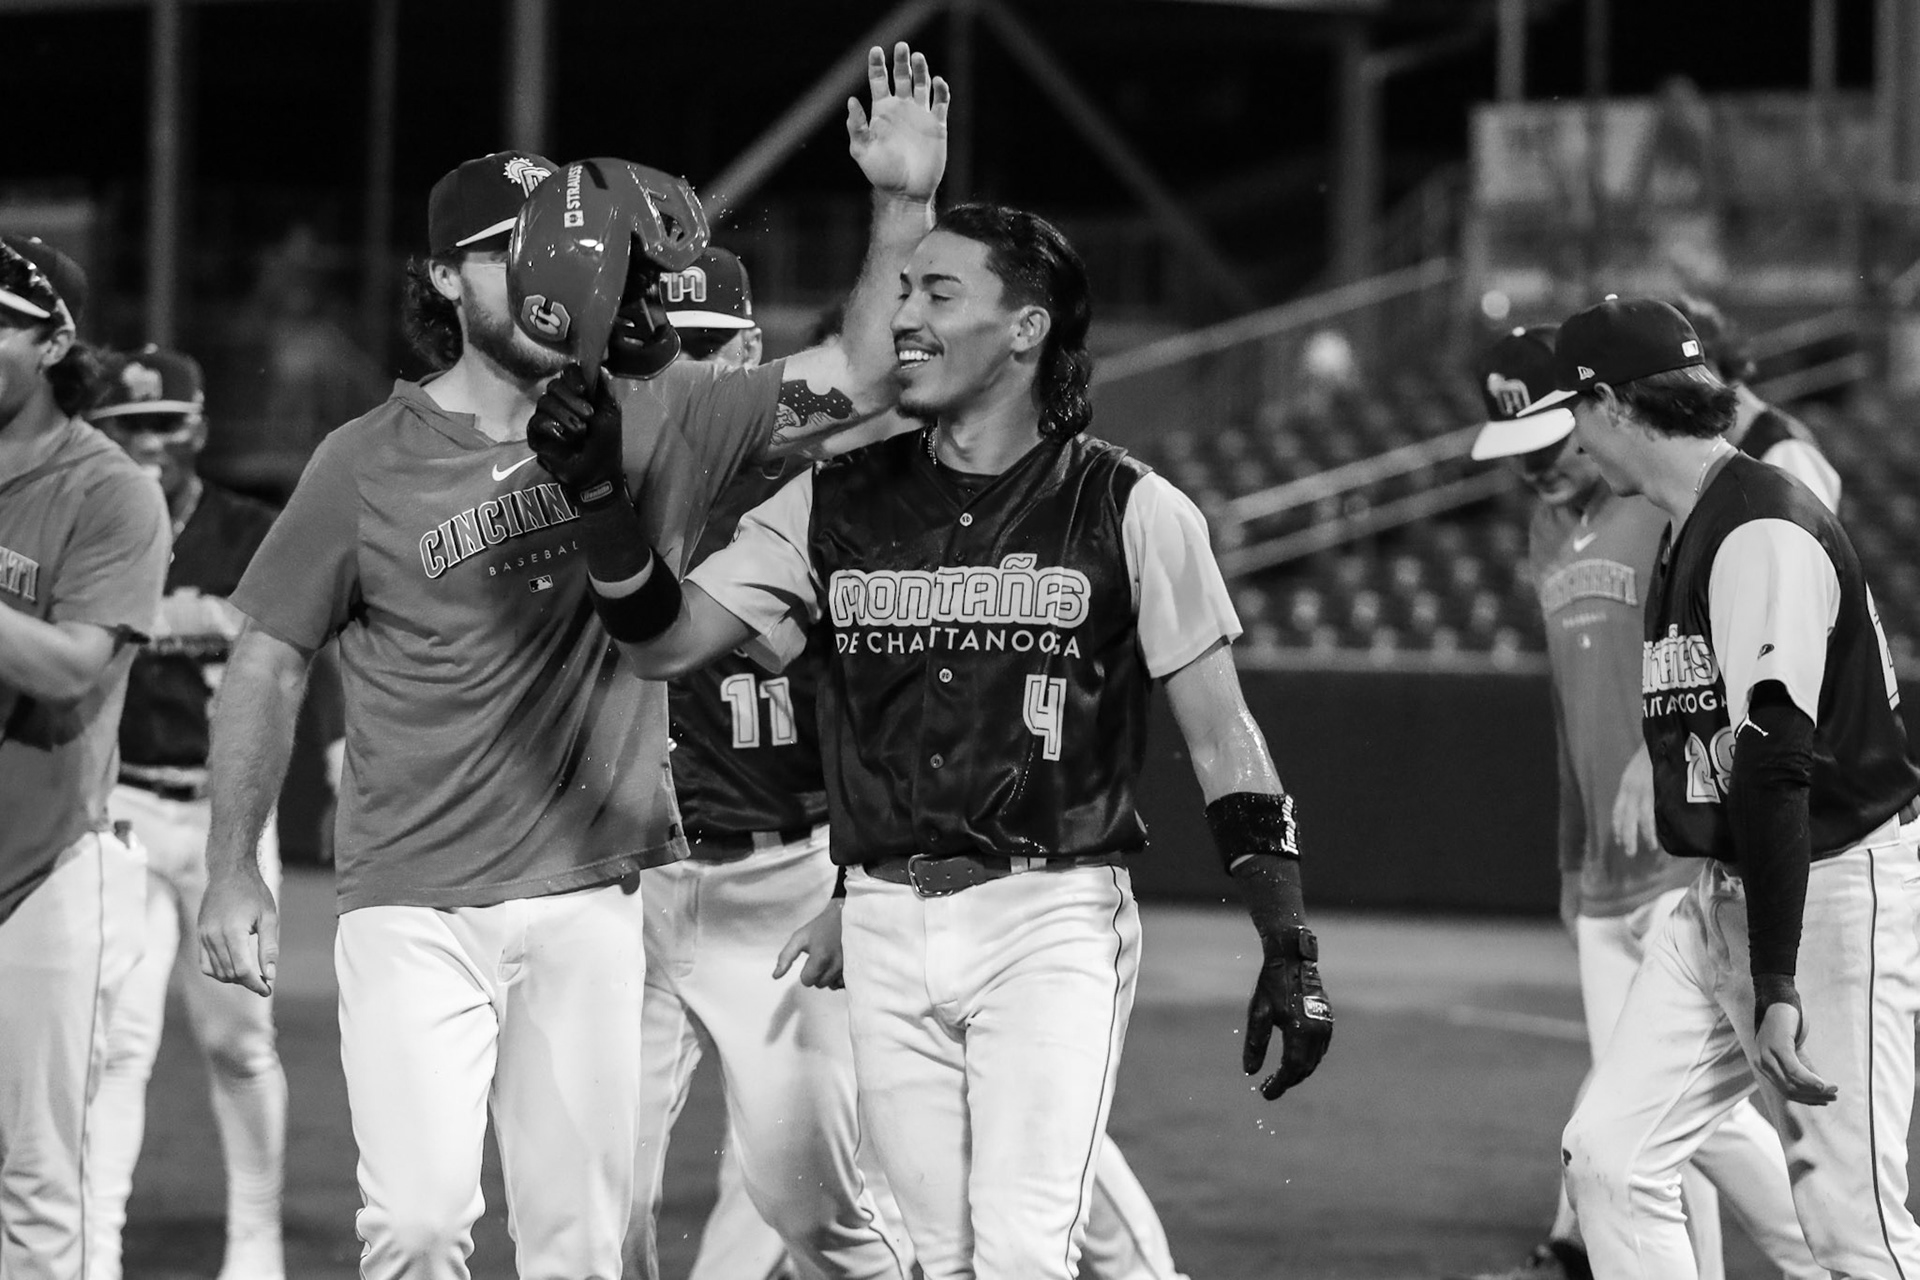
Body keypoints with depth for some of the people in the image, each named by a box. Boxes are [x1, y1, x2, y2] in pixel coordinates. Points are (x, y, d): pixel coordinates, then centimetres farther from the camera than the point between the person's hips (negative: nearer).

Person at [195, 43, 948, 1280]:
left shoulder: (649, 422, 4)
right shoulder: (371, 461, -2)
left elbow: (860, 379, 1)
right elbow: (270, 663, 4)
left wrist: (904, 205, -12)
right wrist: (232, 872, 0)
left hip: (587, 899, 2)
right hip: (414, 904, -2)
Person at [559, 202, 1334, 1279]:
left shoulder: (1131, 512, -2)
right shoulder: (839, 502, 9)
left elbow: (1223, 743, -1)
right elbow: (670, 642, 2)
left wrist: (1291, 949, -7)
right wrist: (603, 495, -13)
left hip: (1053, 918, -4)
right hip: (886, 926, 4)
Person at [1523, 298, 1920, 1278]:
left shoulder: (1763, 531, -18)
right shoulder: (1685, 534, 14)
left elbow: (1778, 764, -25)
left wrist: (1776, 987, -30)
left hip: (1835, 892, -10)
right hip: (1722, 894, 10)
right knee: (1606, 1158, 2)